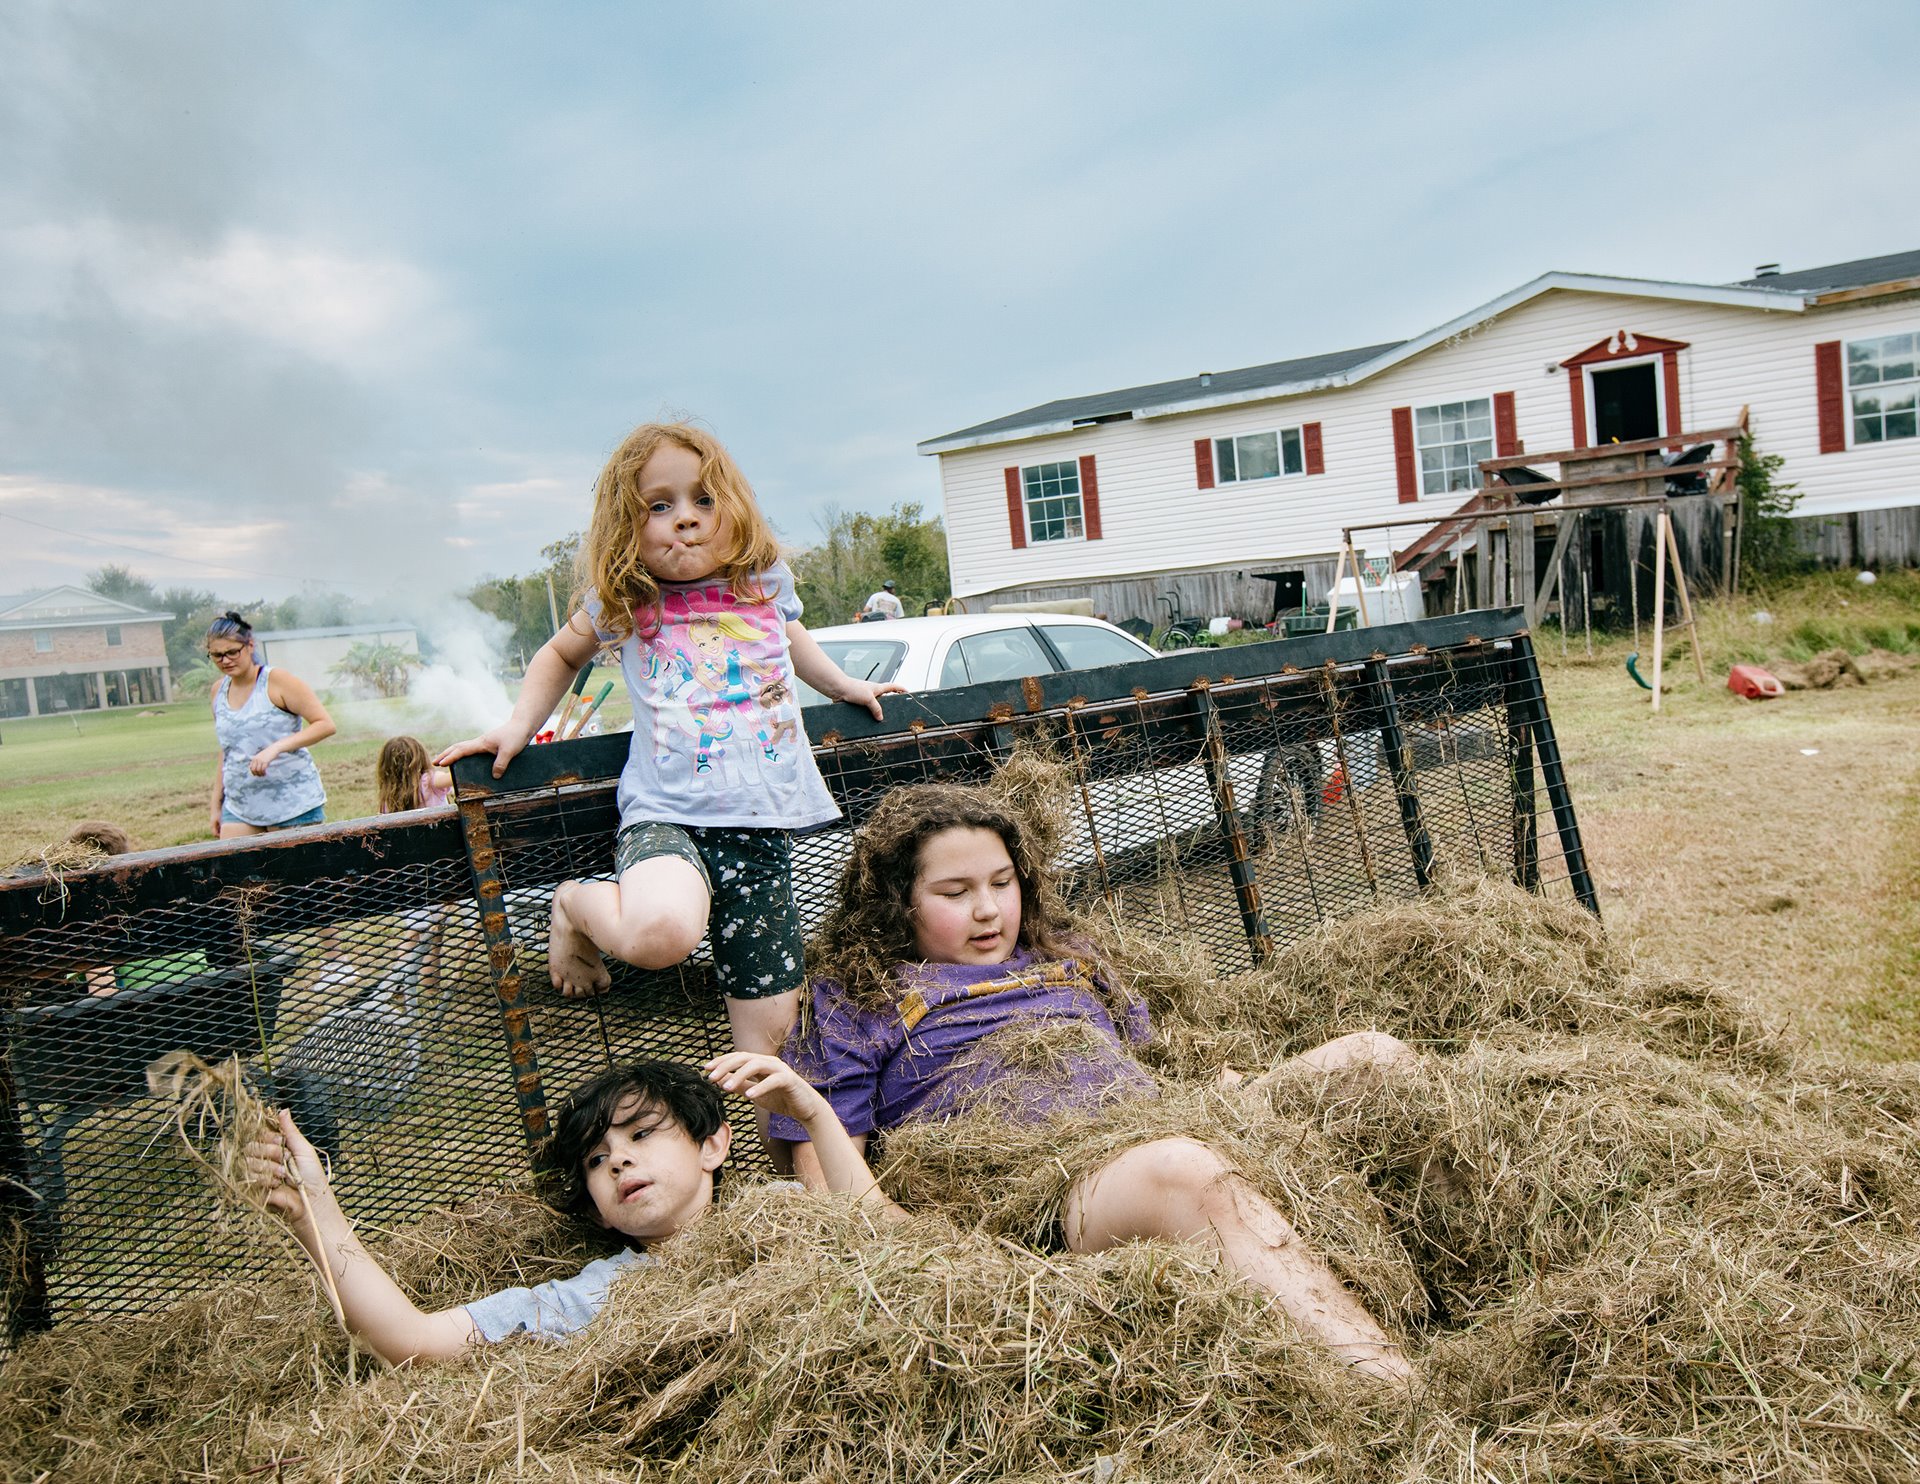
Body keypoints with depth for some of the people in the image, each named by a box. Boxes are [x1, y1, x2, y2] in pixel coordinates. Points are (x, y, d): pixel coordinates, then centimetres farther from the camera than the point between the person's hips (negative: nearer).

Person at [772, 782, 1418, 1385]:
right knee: (1185, 1169, -40)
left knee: (1370, 1053, -9)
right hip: (1046, 1195, -6)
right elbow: (828, 1177, 7)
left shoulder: (1062, 956, 28)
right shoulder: (852, 998, 12)